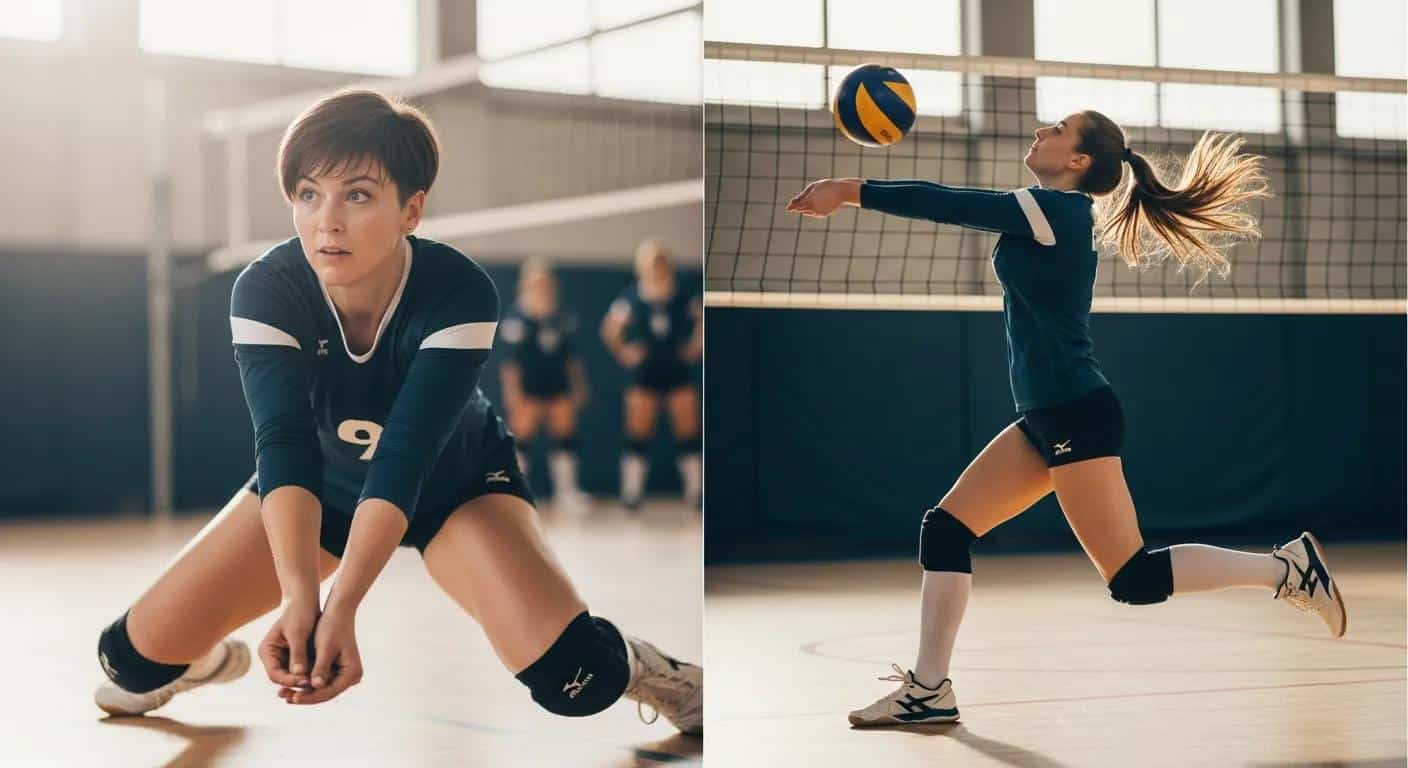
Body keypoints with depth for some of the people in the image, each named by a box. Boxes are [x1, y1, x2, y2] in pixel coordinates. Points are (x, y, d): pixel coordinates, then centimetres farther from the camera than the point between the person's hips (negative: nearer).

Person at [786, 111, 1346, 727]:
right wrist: (855, 192, 17)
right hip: (1047, 419, 10)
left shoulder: (1058, 208, -13)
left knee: (1133, 579, -7)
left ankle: (1286, 567, 4)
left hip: (1076, 416, -10)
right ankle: (928, 689, 7)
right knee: (944, 528, 5)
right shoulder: (1056, 214, 14)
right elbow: (961, 205, 20)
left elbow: (951, 205, -13)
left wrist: (853, 191, -6)